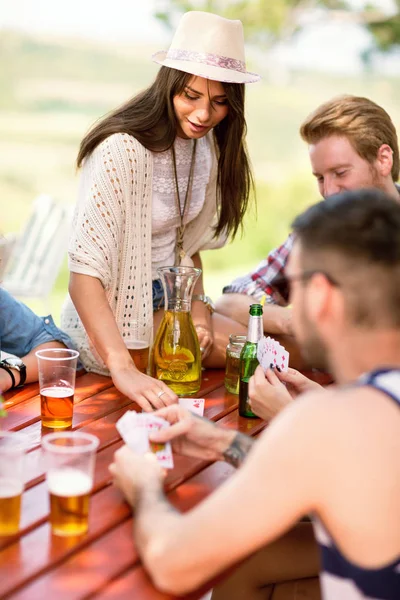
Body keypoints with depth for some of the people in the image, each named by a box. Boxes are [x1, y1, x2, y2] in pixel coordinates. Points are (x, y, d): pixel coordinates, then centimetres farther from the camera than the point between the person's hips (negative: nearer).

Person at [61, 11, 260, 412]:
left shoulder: (206, 145, 1)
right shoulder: (121, 151, -25)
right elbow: (84, 273, -30)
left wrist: (198, 306, -7)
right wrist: (123, 370, -40)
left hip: (166, 302, 8)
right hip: (112, 318, -8)